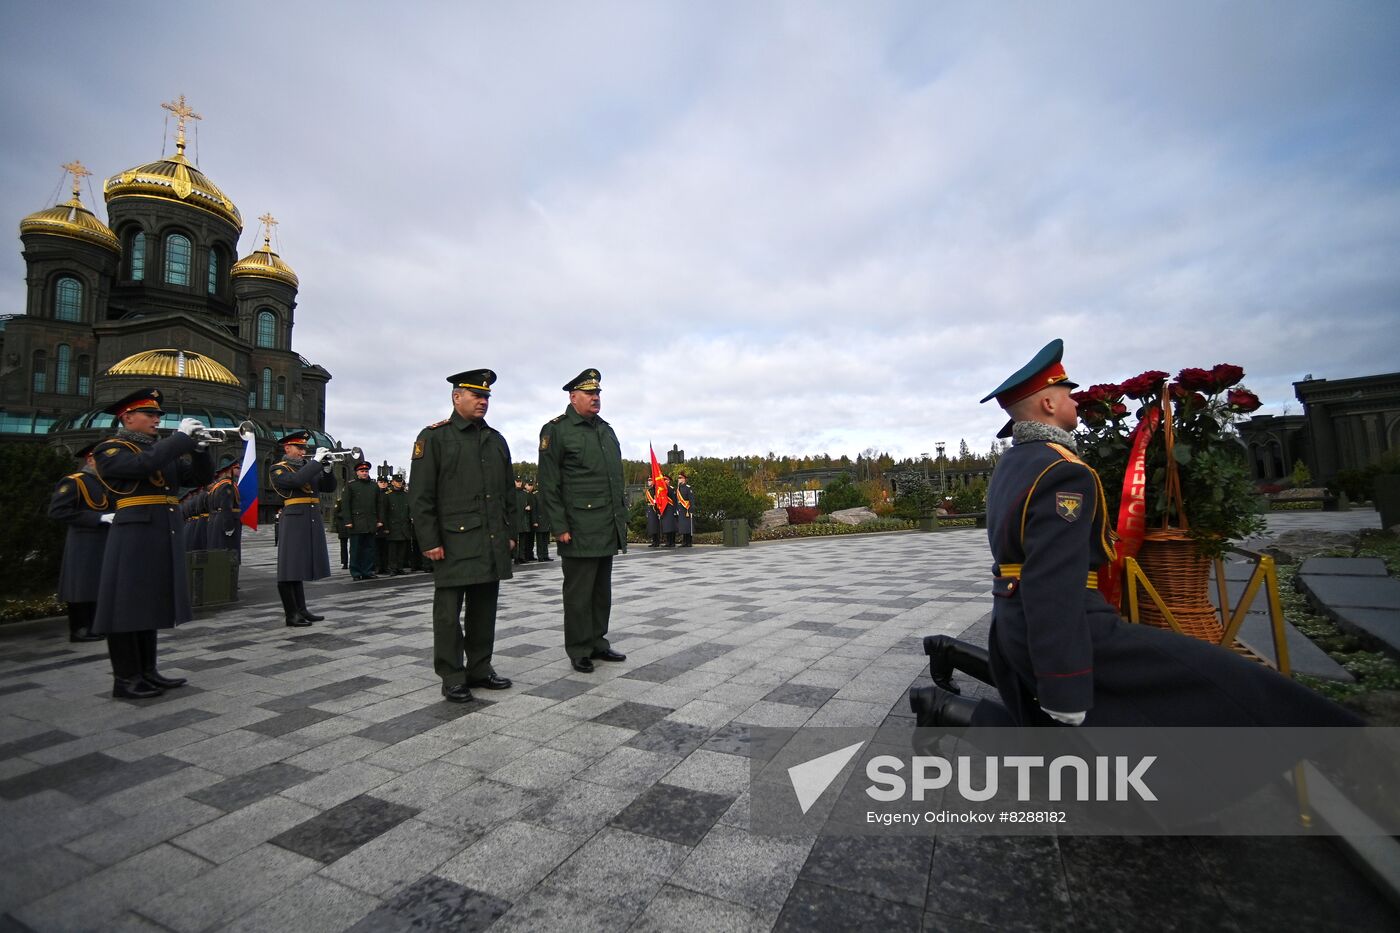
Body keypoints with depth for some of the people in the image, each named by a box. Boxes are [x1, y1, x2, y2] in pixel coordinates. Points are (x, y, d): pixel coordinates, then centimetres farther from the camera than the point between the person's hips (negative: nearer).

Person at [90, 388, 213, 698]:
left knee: (149, 604, 12)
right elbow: (143, 464, -24)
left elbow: (201, 477, 12)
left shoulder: (163, 449, 18)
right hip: (134, 537, -7)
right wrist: (181, 436, -18)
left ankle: (147, 672, 20)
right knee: (128, 606, -2)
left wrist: (200, 448, -4)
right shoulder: (110, 449, -3)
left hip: (164, 538, 7)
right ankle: (125, 679, 5)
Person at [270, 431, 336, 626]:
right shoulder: (278, 469, -1)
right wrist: (316, 461, -18)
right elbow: (296, 480, -21)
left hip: (312, 523, 7)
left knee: (299, 568, 13)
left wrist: (327, 468, -5)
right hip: (293, 522, -6)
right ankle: (291, 615, 2)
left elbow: (329, 487, 11)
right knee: (289, 569, -3)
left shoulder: (309, 467, 18)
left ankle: (302, 610, 18)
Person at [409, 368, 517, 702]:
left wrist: (509, 533, 13)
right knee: (449, 612, 3)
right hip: (453, 542, -5)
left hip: (493, 543, 5)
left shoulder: (496, 440, 15)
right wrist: (429, 541, -11)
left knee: (484, 608, 12)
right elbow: (420, 495, -6)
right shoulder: (434, 437, -1)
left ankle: (480, 668, 25)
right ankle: (452, 678, 14)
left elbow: (508, 491, 18)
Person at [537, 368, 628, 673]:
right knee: (579, 591, 1)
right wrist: (559, 527, -12)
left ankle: (598, 642, 24)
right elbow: (549, 485, -8)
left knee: (602, 589, 12)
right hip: (579, 530, -6)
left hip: (608, 529, 7)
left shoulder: (607, 430, 16)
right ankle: (579, 651, 13)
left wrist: (622, 516, 16)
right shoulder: (556, 430, -4)